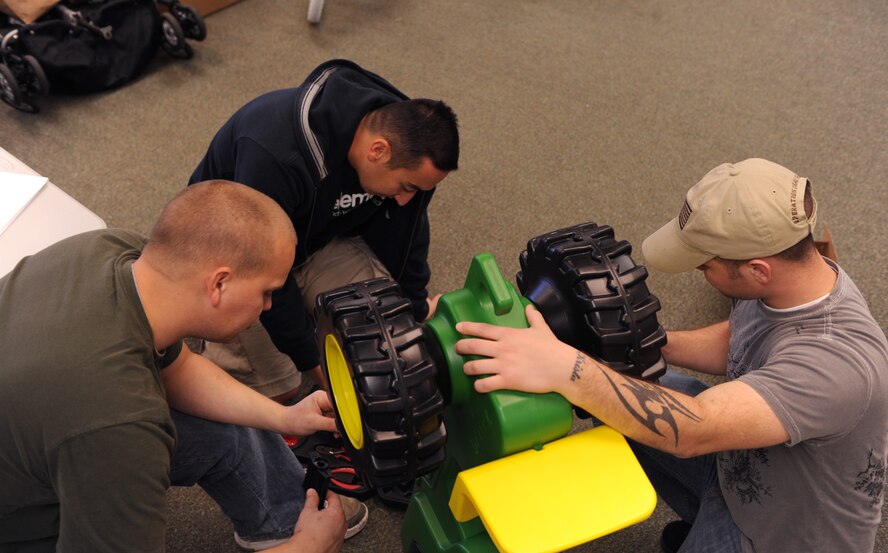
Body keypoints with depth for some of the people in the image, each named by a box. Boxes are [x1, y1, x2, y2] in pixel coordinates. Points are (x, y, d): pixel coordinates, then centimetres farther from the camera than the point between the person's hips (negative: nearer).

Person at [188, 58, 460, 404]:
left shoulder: (406, 139, -20)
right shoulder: (275, 154, -41)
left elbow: (403, 238, -4)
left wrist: (416, 311, 3)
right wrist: (313, 362, -23)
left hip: (319, 237, 5)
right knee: (276, 390, -11)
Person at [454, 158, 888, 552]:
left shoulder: (838, 361, -39)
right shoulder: (787, 274, -15)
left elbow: (692, 430, -46)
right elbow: (732, 342, 5)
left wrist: (567, 369, -54)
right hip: (739, 461, 7)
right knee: (633, 391, 4)